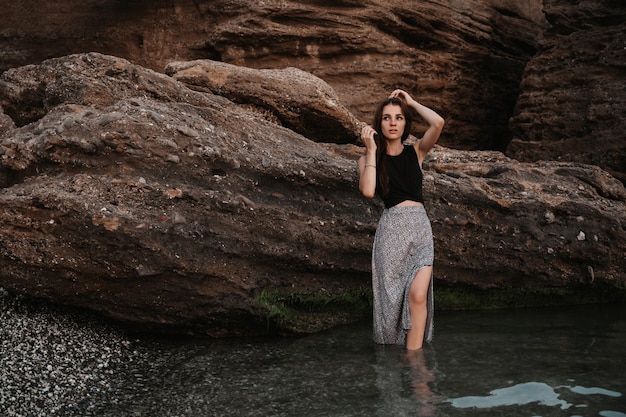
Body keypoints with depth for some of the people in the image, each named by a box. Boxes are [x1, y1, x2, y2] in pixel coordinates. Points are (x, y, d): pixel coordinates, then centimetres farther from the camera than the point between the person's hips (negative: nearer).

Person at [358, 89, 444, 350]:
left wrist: (411, 102, 5)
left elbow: (437, 123, -9)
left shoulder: (416, 151, 9)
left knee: (418, 295, -15)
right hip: (391, 230, 0)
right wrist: (371, 150, -5)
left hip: (420, 228, 1)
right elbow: (368, 191, -13)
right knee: (393, 296, 2)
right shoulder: (369, 159, 7)